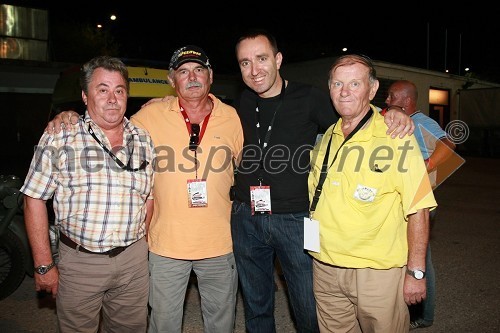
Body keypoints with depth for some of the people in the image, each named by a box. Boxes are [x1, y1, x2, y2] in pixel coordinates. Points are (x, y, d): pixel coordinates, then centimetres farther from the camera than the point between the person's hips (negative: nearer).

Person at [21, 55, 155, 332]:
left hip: (133, 260, 3)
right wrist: (44, 266, -7)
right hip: (79, 260, -3)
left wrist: (139, 245, 7)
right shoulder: (59, 138, -7)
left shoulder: (143, 140, 4)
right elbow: (35, 200, -6)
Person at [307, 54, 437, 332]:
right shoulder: (326, 138, 6)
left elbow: (418, 209, -12)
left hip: (378, 272, -5)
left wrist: (416, 272, -12)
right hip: (325, 269, 5)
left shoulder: (396, 136, -12)